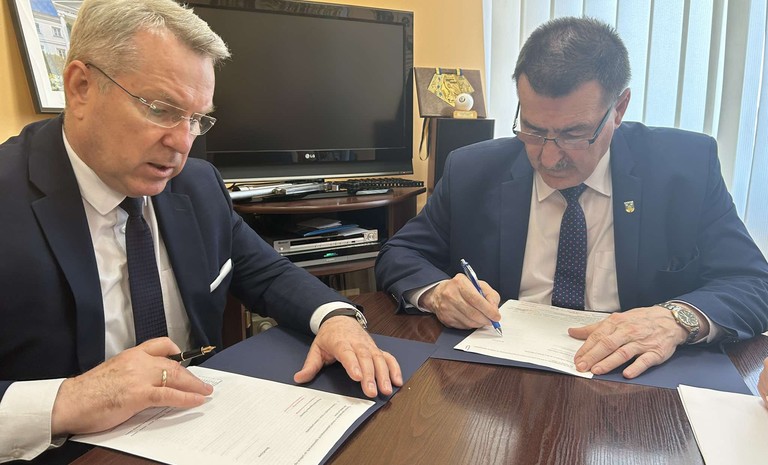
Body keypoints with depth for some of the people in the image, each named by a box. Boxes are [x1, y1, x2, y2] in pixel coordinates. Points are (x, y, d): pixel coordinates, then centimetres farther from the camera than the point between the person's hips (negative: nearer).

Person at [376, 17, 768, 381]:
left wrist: (677, 319, -22)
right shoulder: (471, 172, -2)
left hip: (631, 382, 0)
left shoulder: (688, 167, -3)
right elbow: (397, 257, 4)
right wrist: (435, 291, -18)